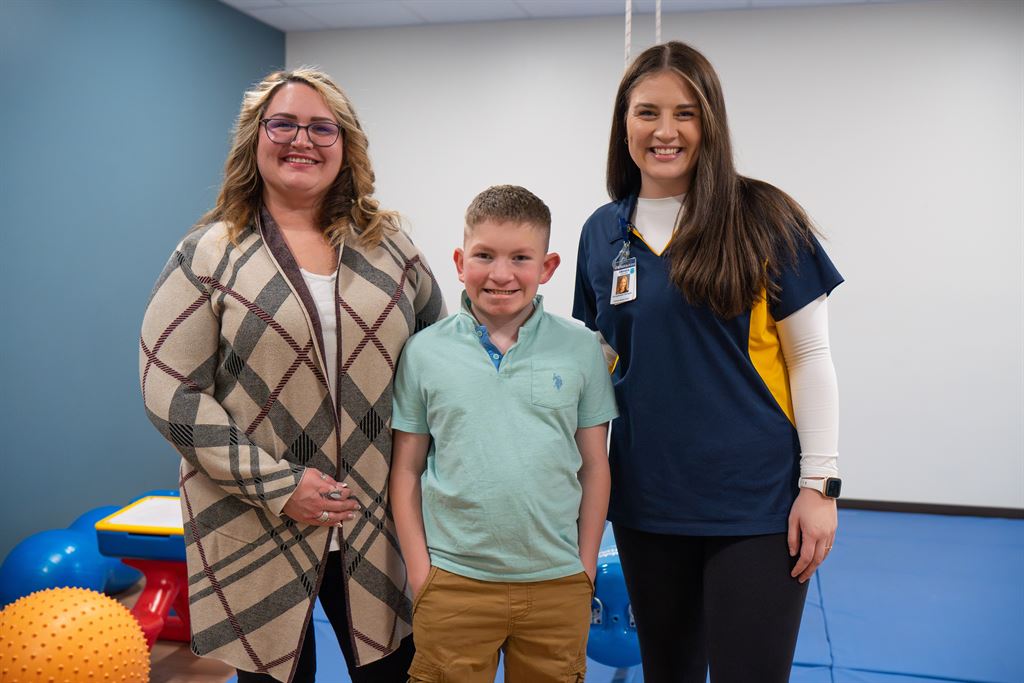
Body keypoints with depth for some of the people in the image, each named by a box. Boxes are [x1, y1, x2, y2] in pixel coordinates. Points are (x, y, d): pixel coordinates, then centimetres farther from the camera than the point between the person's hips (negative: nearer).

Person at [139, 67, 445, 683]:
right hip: (257, 533, -2)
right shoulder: (210, 254, -3)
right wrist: (277, 485, -15)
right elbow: (170, 391, -8)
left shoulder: (389, 245, 6)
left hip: (381, 529, 3)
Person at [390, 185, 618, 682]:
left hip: (558, 583, 1)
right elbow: (407, 470, 3)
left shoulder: (581, 348, -1)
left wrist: (586, 568, 3)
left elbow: (594, 466, 4)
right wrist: (420, 571, 0)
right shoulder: (424, 352, -2)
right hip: (452, 583, 0)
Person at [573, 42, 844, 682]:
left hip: (755, 501, -4)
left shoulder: (763, 219, -6)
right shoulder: (603, 232, 5)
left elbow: (810, 357, -4)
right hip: (646, 502, 4)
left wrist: (820, 483, -8)